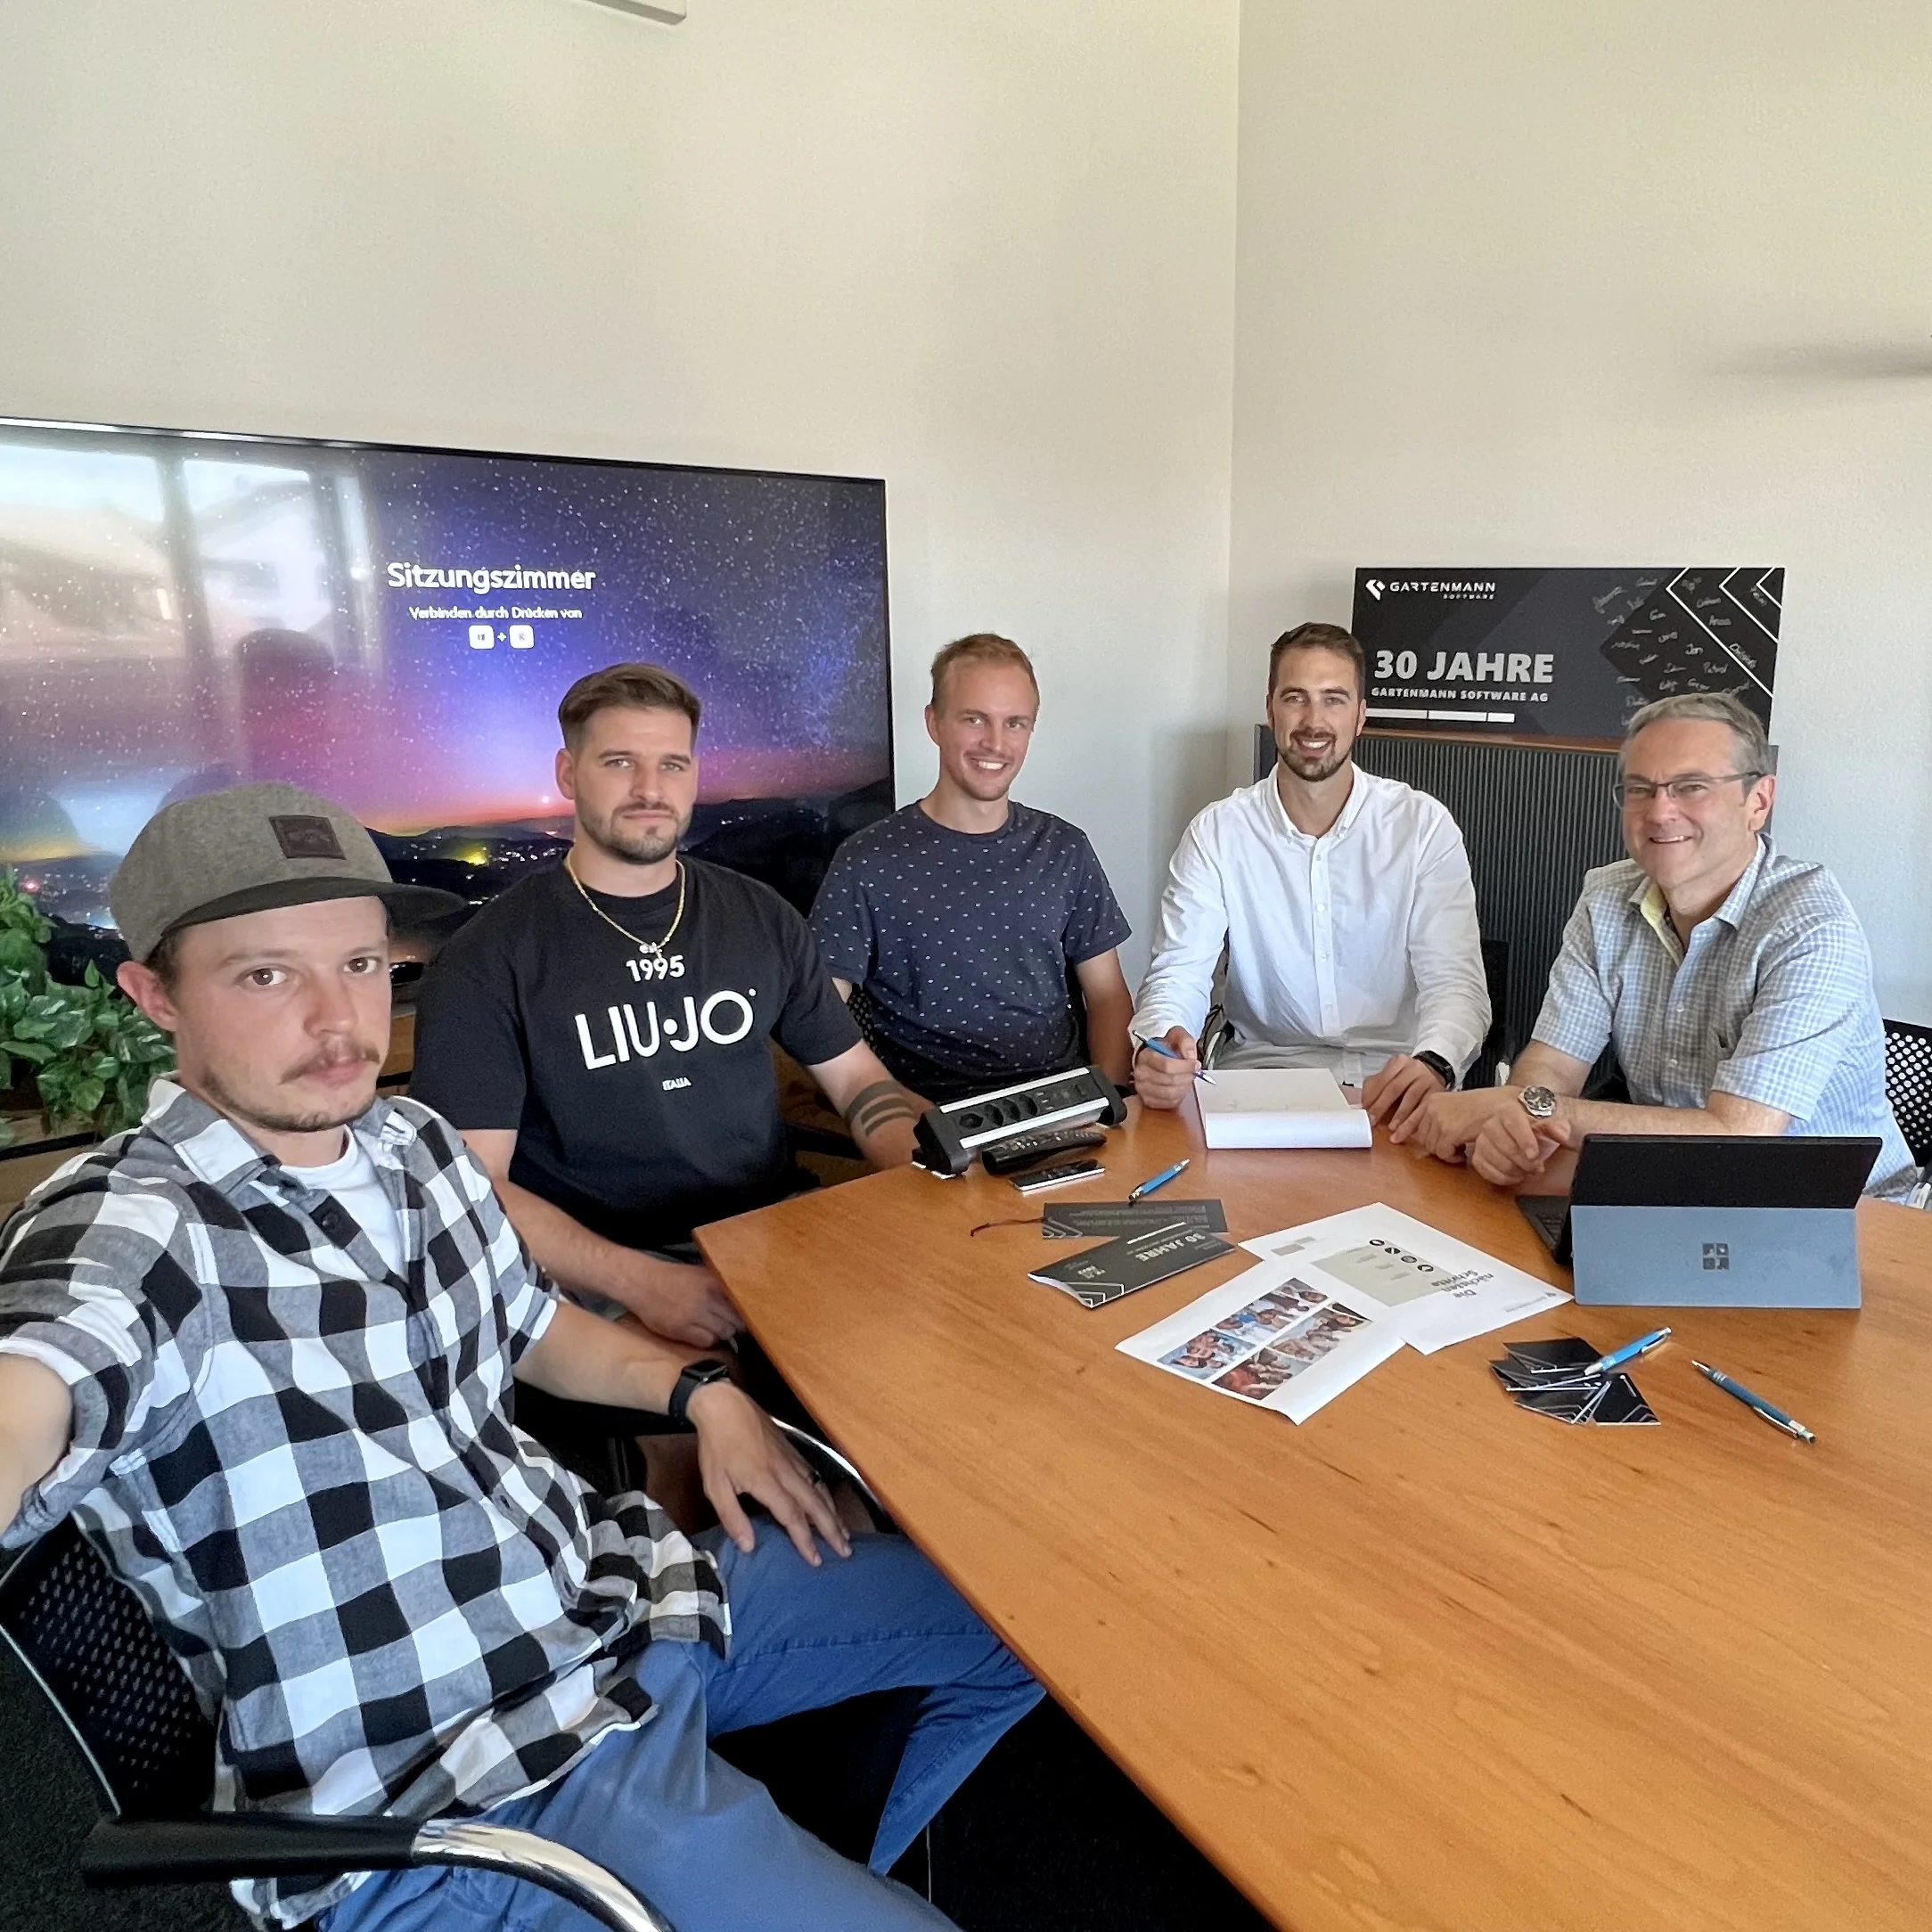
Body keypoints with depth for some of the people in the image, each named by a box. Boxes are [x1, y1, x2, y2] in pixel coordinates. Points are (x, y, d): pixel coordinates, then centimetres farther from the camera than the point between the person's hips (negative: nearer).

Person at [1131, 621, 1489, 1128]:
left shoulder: (1424, 825, 0)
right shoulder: (1217, 833, 0)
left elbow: (1455, 981, -7)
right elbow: (1178, 974, -7)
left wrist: (1433, 1063, -31)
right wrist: (1156, 1046, -32)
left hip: (1392, 1084, 0)